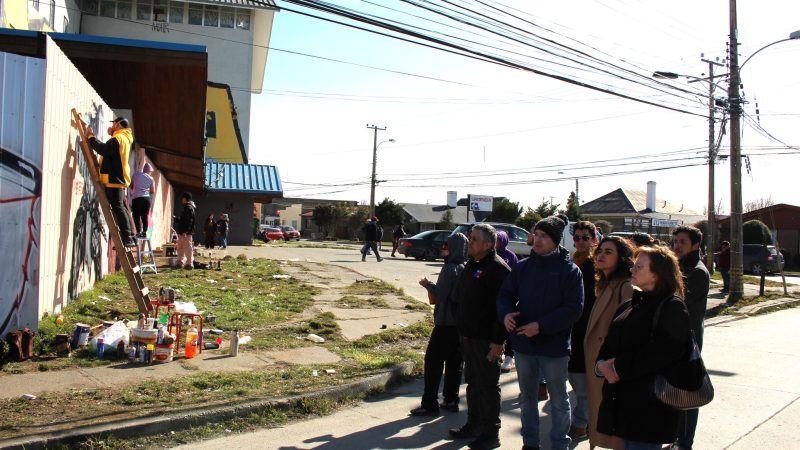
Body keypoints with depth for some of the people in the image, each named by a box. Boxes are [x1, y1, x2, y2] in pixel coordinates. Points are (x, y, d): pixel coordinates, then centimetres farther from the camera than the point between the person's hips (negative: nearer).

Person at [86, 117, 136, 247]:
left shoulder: (118, 138, -12)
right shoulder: (125, 139, 21)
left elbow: (103, 150, -24)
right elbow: (108, 151, 20)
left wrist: (91, 137, -15)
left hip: (113, 179, -10)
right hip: (120, 179, 10)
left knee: (117, 208, -11)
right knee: (122, 208, 12)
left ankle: (127, 238, -14)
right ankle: (131, 238, 14)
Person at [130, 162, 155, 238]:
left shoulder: (136, 174, 4)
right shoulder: (151, 179, 7)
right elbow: (153, 192, 9)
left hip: (136, 198, -2)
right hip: (147, 198, 2)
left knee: (137, 216, -1)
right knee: (145, 216, 7)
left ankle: (138, 232, -10)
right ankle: (144, 232, 4)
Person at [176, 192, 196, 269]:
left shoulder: (189, 207, -14)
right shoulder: (186, 207, 19)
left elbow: (189, 220, -22)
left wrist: (185, 231, -25)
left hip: (186, 232, -11)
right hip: (182, 232, 11)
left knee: (187, 247, -7)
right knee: (180, 247, 16)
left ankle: (189, 263, -4)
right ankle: (180, 261, 24)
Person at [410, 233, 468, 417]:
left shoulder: (450, 269, -16)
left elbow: (440, 295, -18)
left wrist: (427, 284, -2)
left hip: (446, 323, -7)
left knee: (433, 361, -1)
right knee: (454, 362, 14)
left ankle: (430, 404, 0)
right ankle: (451, 400, 19)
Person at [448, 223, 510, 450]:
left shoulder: (497, 268, -18)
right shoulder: (471, 264, 11)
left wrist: (498, 340, -23)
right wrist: (462, 328, 17)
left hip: (486, 340, -9)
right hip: (468, 336, 9)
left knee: (488, 385, 2)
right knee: (472, 382, 19)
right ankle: (474, 424, 32)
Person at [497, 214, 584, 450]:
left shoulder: (569, 270, -8)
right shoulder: (522, 267, 4)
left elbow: (573, 308, -14)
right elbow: (505, 294, 6)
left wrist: (541, 325, -22)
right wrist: (506, 313, -16)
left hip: (554, 346, -4)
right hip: (523, 344, 4)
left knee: (559, 400, 10)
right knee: (527, 397, 17)